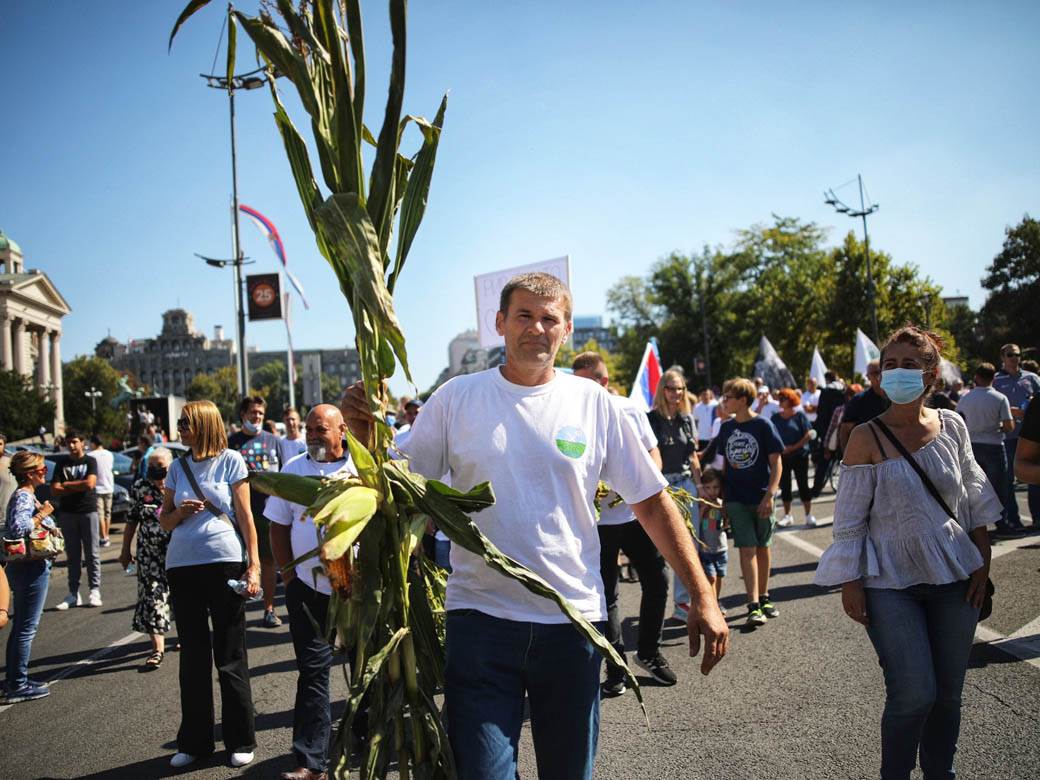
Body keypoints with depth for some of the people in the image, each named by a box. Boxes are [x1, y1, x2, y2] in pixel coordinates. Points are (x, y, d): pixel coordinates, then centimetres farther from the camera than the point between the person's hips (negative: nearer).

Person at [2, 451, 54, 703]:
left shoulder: (28, 495, 13)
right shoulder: (23, 497, -16)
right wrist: (42, 514, -20)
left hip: (25, 567, 10)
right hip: (31, 567, -10)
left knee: (20, 626, 16)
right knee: (27, 628, -3)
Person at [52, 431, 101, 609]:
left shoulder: (90, 461, 3)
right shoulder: (62, 463, 9)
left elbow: (90, 483, -13)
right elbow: (54, 490, 0)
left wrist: (67, 485, -5)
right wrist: (79, 487, -8)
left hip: (88, 511, -2)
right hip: (67, 513, 2)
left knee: (92, 553, -1)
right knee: (72, 555, 5)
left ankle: (94, 591, 2)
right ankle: (74, 594, 8)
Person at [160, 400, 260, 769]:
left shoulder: (230, 460, 0)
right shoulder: (178, 468, 10)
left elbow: (245, 515, -2)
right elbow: (164, 520, 15)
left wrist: (253, 565, -8)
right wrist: (181, 512, -8)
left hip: (225, 562, -4)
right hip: (182, 566, 4)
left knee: (230, 657, 3)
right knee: (193, 657, 11)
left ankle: (240, 741, 14)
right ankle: (194, 740, 22)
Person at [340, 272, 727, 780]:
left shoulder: (593, 403, 0)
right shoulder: (456, 399, 0)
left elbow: (652, 502, 3)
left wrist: (702, 596, -1)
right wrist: (365, 433, -15)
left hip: (573, 619, 1)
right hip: (480, 618, -1)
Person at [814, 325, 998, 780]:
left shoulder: (952, 426, 2)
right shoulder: (867, 438, -9)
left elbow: (975, 500, 11)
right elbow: (849, 517, -7)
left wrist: (982, 562, 6)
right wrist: (850, 585, -8)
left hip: (954, 578, 4)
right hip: (891, 583, -4)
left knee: (948, 692, 10)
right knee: (914, 694, -9)